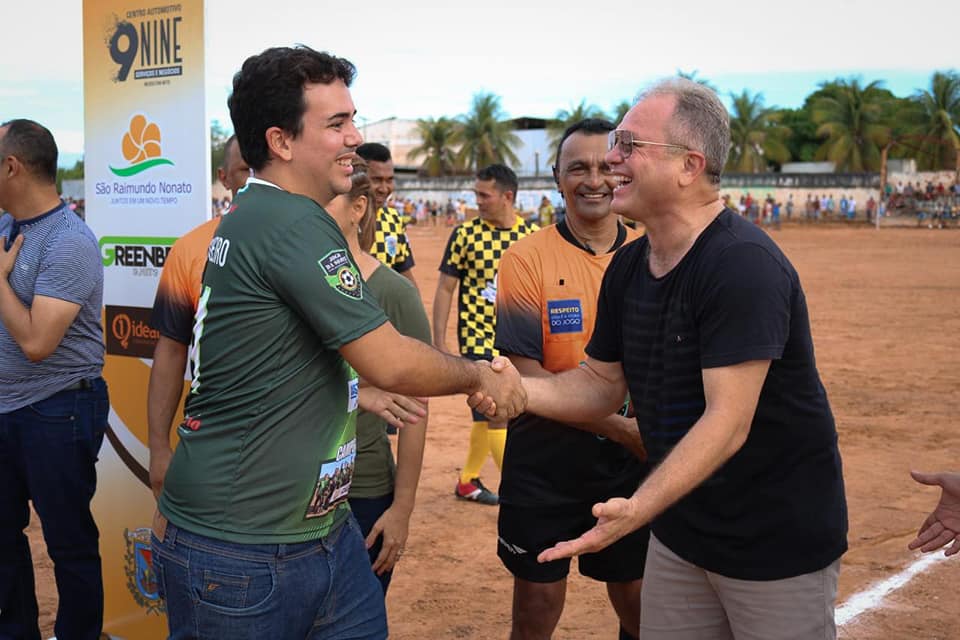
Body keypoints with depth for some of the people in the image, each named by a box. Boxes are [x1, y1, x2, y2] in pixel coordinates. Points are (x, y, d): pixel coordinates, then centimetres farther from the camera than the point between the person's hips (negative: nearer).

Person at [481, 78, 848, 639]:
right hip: (681, 529, 7)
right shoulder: (628, 266, 2)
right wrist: (520, 390, -9)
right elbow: (604, 383, 9)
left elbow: (727, 423, -29)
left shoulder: (744, 265, -25)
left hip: (778, 542, -7)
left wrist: (637, 509, -39)